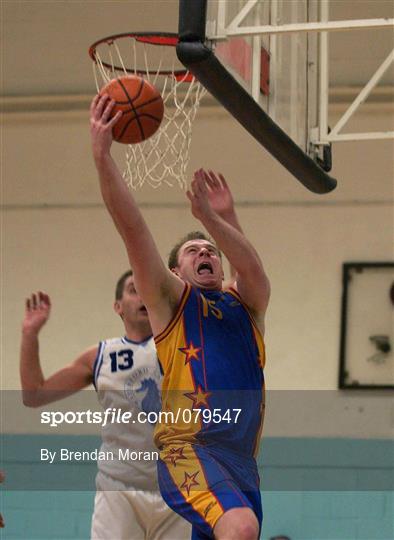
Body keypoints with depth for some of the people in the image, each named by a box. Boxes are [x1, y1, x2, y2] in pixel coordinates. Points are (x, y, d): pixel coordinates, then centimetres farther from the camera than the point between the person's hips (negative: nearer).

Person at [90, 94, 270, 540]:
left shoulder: (247, 306, 20)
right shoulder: (172, 300, 11)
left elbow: (253, 269, -3)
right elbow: (132, 228, 0)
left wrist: (208, 215, -15)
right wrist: (102, 156, -10)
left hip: (241, 457, 6)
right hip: (188, 444, -5)